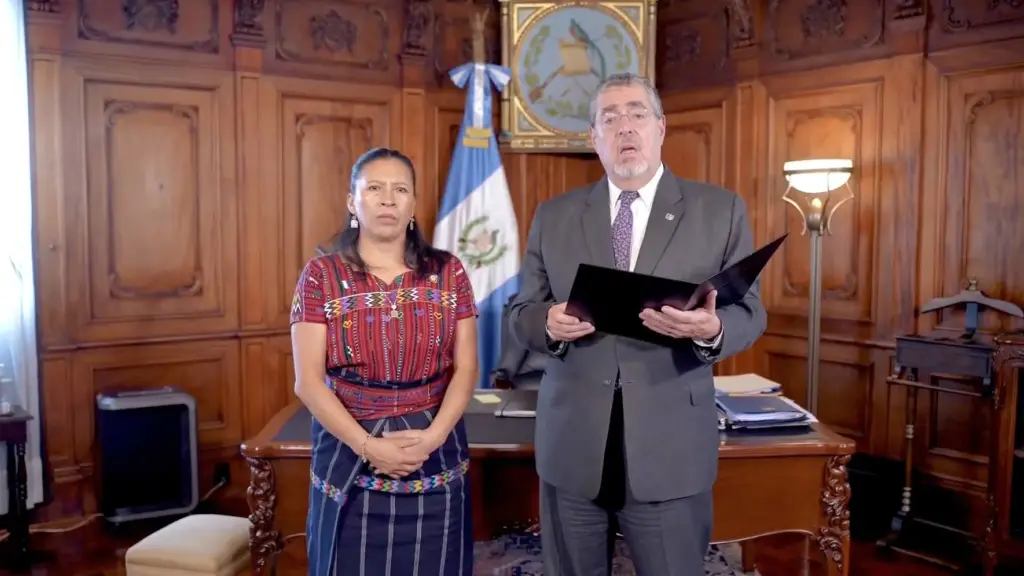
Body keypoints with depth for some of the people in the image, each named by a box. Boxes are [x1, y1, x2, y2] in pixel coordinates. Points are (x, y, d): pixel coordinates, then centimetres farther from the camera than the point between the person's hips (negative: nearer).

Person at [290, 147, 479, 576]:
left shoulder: (448, 272, 3)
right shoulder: (321, 276, -2)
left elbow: (466, 368, 0)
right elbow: (308, 381, -7)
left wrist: (432, 437, -13)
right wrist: (368, 446, -16)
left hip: (434, 457, 2)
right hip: (349, 454, -1)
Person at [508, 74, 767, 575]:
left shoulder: (721, 210, 1)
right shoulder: (553, 216, 6)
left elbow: (749, 312, 0)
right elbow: (521, 313, 7)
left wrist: (712, 330, -23)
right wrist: (549, 324, -16)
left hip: (671, 446, -1)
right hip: (571, 444, 2)